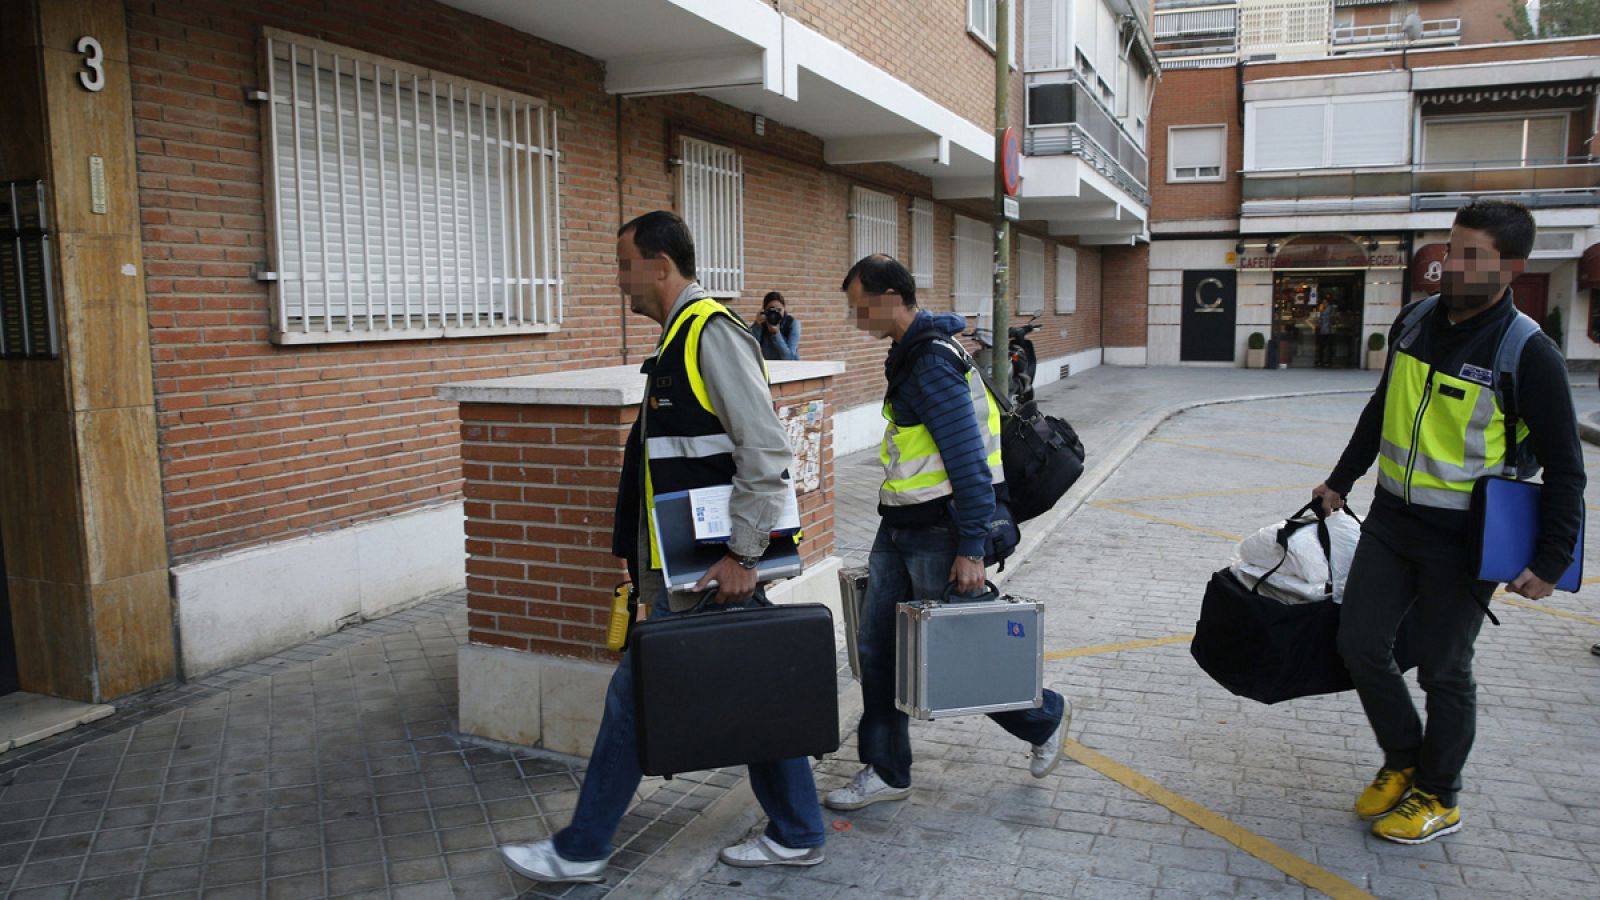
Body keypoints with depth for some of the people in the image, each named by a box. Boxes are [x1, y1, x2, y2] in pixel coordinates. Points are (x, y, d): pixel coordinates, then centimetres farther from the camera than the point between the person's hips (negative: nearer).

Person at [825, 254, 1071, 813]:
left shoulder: (933, 363, -20)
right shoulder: (908, 354, 12)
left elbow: (969, 461, -23)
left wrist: (970, 549, -23)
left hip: (940, 534, -10)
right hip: (899, 529, 10)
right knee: (876, 650, 9)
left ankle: (1046, 719, 29)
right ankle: (886, 772, 21)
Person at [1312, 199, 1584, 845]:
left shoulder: (1528, 354, -15)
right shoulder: (1416, 323, 2)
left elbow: (1563, 468, -9)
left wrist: (1551, 562, -12)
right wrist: (1341, 481, 21)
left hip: (1462, 541, -5)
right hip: (1390, 522, 6)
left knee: (1443, 670, 7)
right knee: (1360, 645, 8)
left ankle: (1439, 798, 28)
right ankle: (1403, 763, 31)